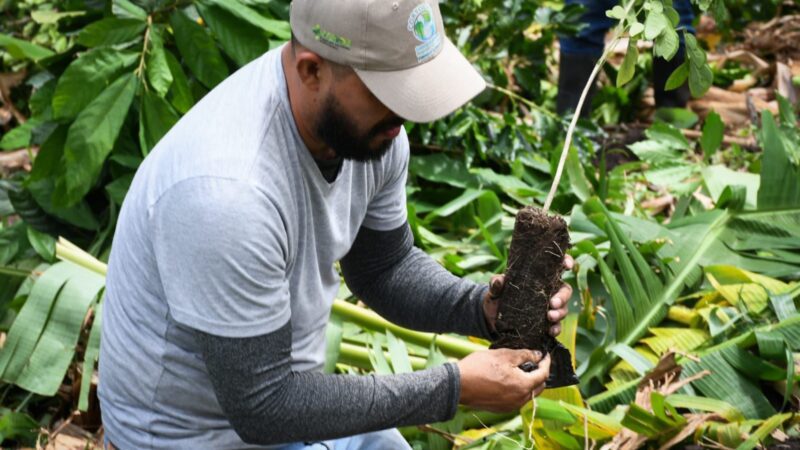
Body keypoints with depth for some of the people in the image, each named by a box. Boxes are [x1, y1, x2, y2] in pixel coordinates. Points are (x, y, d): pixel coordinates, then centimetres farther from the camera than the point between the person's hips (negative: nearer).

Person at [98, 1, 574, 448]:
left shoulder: (367, 121, -13)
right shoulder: (227, 194, -36)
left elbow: (386, 268, 2)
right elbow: (261, 408, -29)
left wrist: (484, 307, -17)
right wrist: (453, 388, -26)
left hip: (289, 391, 7)